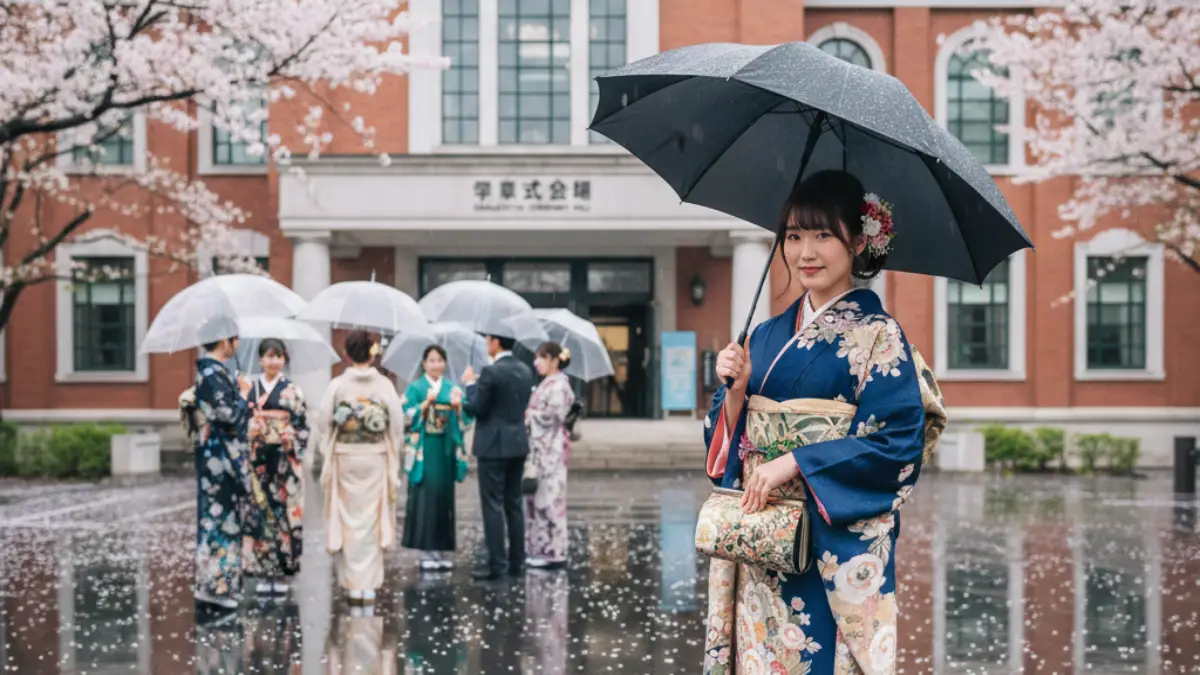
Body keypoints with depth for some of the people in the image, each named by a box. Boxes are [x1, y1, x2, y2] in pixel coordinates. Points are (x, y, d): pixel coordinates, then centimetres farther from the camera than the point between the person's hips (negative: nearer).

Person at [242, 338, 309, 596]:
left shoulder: (292, 390, 3)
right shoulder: (250, 390, 7)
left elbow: (303, 425, 2)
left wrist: (294, 451, -10)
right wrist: (246, 453, -5)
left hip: (285, 460, -2)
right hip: (257, 458, 2)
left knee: (284, 512, -2)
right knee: (258, 513, 0)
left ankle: (283, 572, 6)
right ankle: (264, 573, 7)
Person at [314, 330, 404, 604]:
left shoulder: (337, 385, -8)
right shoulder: (385, 385, -7)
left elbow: (324, 422, -8)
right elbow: (397, 424, -5)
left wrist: (328, 455, 5)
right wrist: (393, 461, 7)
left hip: (345, 458, 0)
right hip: (376, 459, 0)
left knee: (349, 519, 9)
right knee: (372, 520, 9)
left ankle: (353, 584, 11)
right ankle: (369, 584, 9)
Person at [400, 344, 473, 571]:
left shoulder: (453, 388, 11)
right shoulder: (415, 388, 2)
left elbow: (465, 420, 6)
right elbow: (408, 417, -8)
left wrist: (458, 406, -13)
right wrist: (427, 402, -20)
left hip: (446, 449, 4)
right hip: (424, 449, -4)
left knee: (444, 497, 4)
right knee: (425, 497, -6)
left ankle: (440, 549, 10)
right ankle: (425, 550, -2)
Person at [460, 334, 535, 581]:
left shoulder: (490, 373, -15)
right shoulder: (525, 371, 8)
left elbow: (474, 409, -12)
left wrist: (470, 384, 5)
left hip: (494, 447, -7)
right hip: (518, 444, 7)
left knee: (493, 505, -4)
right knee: (514, 504, 12)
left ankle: (496, 564, -4)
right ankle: (517, 561, 15)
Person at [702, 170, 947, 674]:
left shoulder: (878, 336, -5)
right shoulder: (767, 335, 11)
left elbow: (900, 443, -15)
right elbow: (728, 441, 13)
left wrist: (796, 461, -18)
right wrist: (734, 390, -6)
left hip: (837, 542, -5)